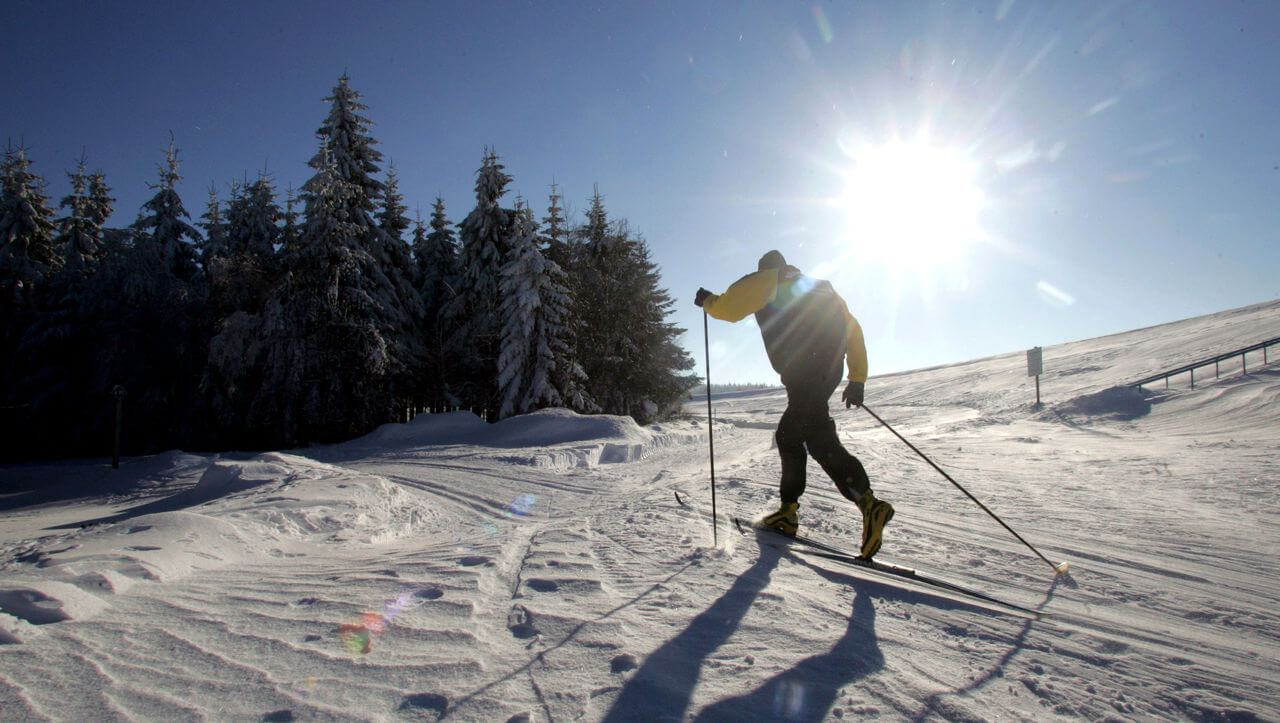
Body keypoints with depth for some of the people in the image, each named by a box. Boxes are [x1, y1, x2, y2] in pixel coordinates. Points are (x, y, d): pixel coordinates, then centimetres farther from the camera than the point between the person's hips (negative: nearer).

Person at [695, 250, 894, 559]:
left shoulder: (766, 281, 13)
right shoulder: (819, 287, 31)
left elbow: (729, 308, 2)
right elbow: (852, 329, 23)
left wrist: (707, 300, 24)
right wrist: (857, 378, 22)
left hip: (802, 371, -7)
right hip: (829, 370, 8)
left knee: (819, 438, -9)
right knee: (789, 435, 13)